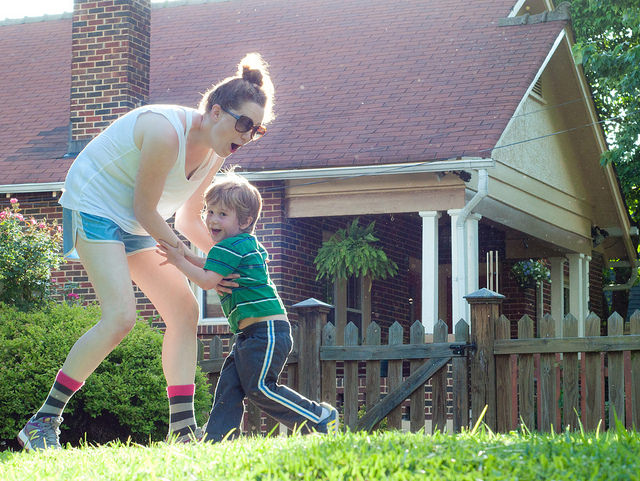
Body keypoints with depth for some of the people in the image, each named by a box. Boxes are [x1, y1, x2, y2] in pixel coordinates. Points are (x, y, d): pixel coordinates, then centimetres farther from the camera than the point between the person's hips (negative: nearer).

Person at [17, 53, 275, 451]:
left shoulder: (214, 150, 0)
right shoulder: (167, 132, -27)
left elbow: (188, 218, 13)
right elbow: (145, 209, -20)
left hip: (135, 225, 9)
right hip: (94, 207, -9)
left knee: (185, 311, 1)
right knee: (120, 316, -23)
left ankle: (182, 429, 1)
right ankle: (42, 423, -17)